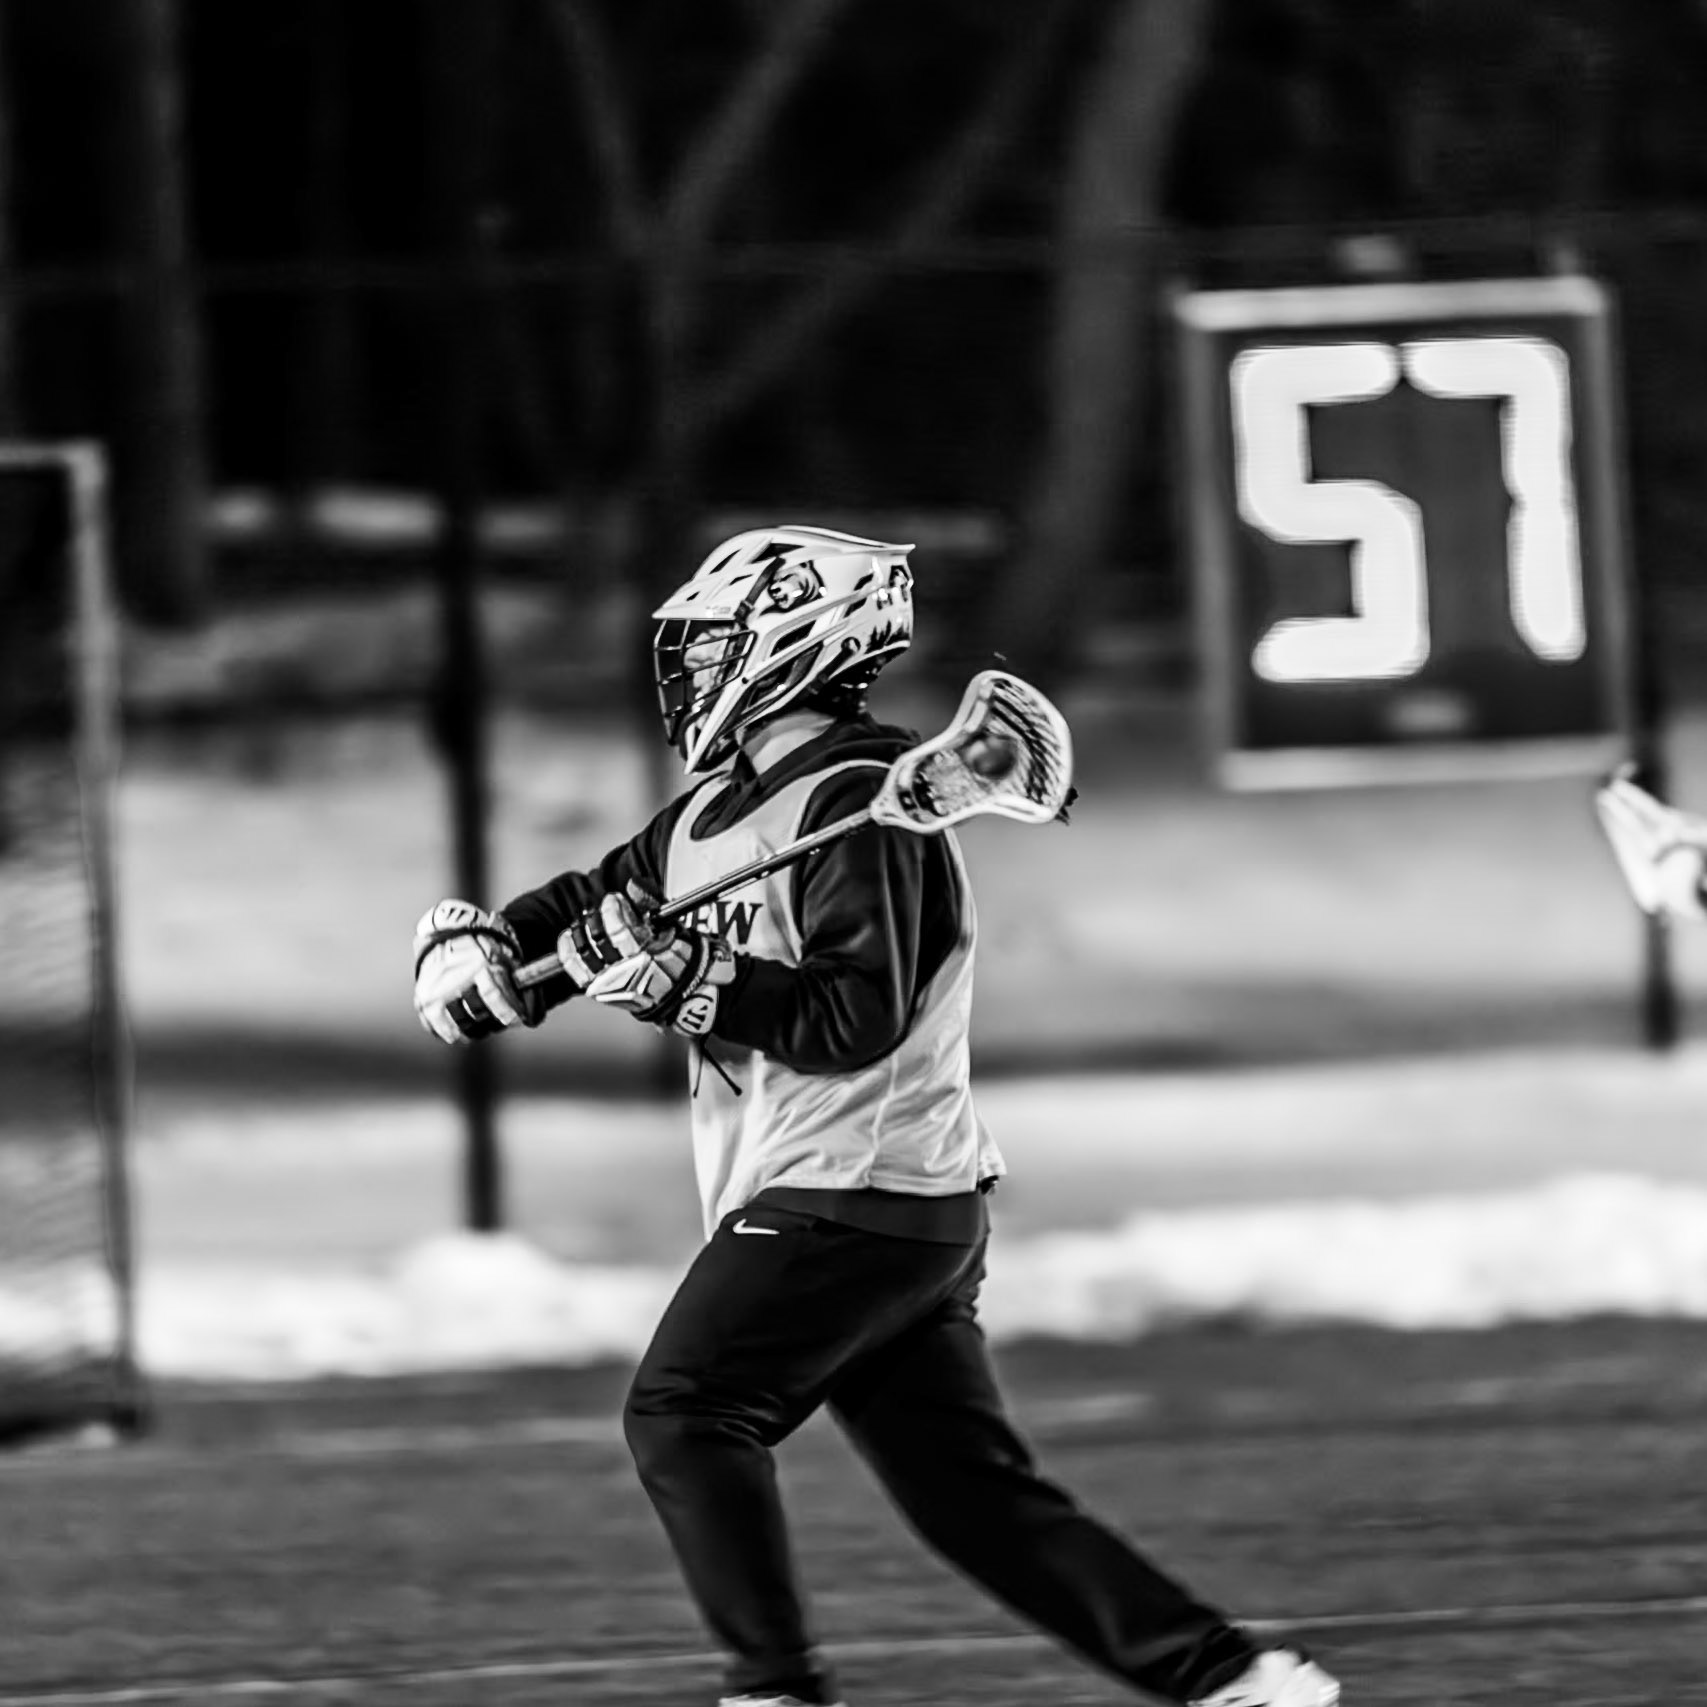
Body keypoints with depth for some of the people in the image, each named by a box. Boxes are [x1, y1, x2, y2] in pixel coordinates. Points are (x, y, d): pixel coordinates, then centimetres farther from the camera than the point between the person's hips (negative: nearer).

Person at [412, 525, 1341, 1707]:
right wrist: (470, 945, -3)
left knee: (683, 1412, -12)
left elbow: (860, 1015, -22)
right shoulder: (716, 812, 17)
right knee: (973, 1490, 6)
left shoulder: (854, 804, -13)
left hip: (859, 1197, -9)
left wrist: (682, 979, -26)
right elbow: (587, 908, 18)